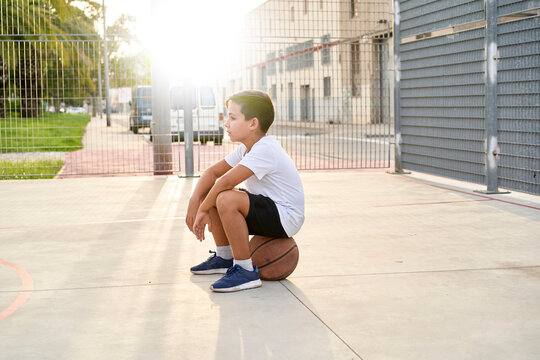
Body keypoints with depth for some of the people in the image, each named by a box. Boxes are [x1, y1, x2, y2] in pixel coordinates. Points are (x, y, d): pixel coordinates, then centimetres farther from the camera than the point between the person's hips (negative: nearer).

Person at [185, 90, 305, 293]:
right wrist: (195, 202, -7)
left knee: (227, 198, -31)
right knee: (210, 194, 10)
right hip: (267, 212, 10)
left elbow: (225, 182, -30)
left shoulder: (265, 149, -24)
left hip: (286, 219, -10)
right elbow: (212, 172, 8)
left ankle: (246, 270, -20)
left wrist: (203, 210, -17)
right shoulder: (246, 148, 7)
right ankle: (224, 258, 20)